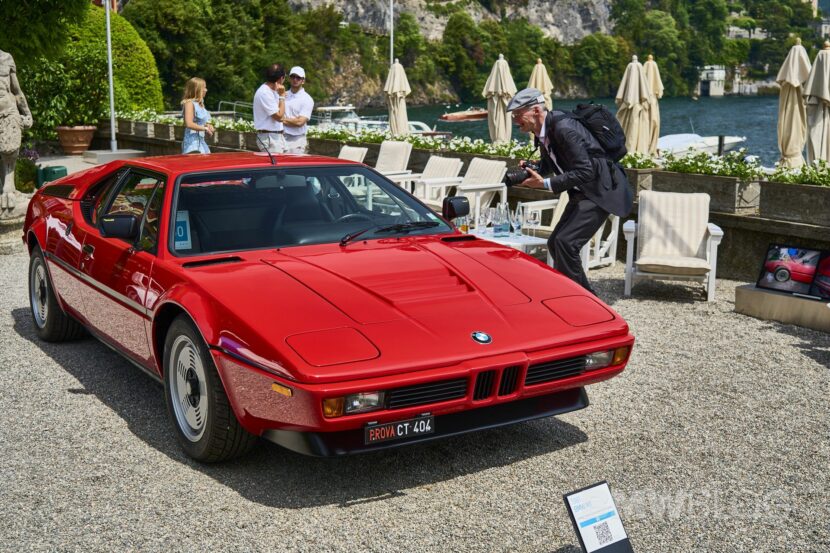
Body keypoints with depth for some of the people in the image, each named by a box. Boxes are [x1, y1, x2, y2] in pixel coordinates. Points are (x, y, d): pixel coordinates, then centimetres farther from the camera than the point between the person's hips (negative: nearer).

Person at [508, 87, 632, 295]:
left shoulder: (563, 128, -25)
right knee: (555, 243, 10)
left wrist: (545, 183, -27)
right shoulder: (543, 131, 4)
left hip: (601, 192, -10)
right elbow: (549, 164, 19)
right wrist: (531, 170, -3)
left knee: (565, 242, -20)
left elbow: (585, 171, -28)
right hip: (581, 194, 10)